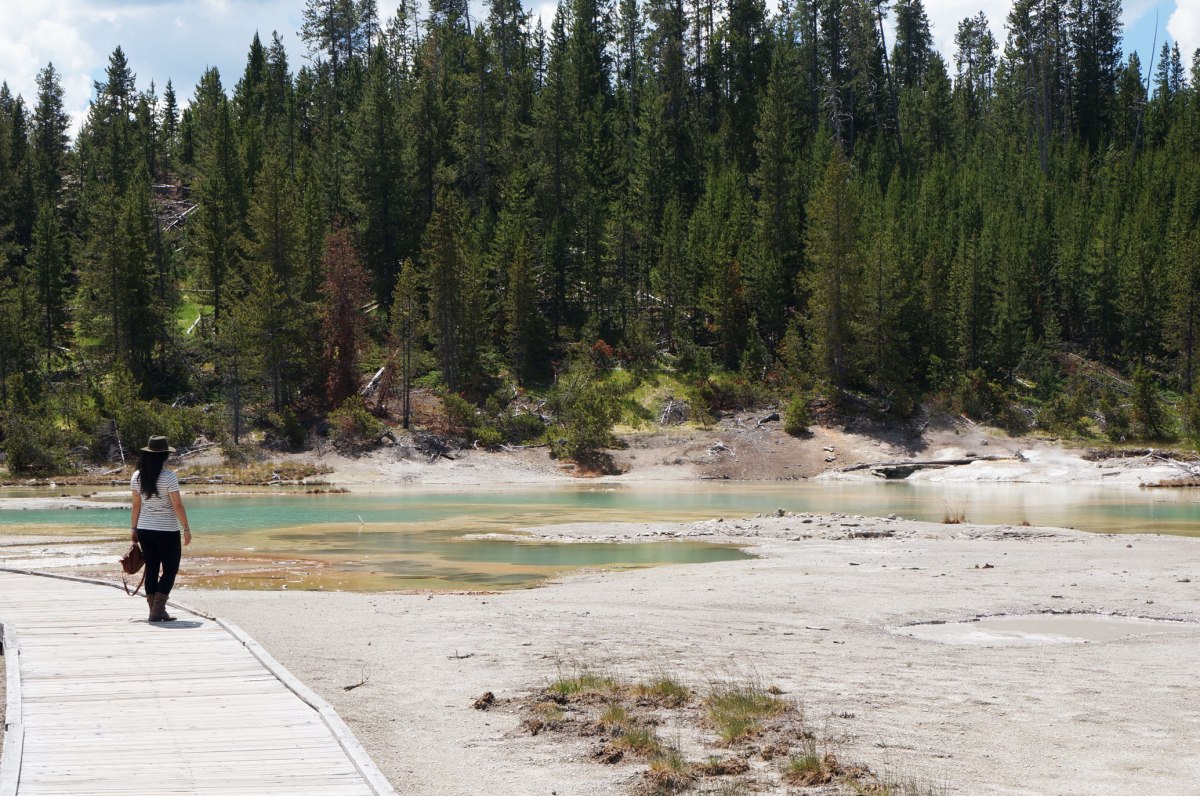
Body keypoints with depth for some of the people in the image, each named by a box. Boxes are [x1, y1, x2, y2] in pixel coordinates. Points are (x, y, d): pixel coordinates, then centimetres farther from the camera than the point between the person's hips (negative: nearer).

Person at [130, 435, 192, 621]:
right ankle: (158, 610, -3)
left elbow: (136, 505, 6)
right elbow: (177, 505, -16)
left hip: (144, 529, 5)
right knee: (170, 569, 4)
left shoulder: (137, 477, 0)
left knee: (151, 569, 11)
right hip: (167, 531, -5)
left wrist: (134, 528, 14)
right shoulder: (168, 477, -16)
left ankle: (155, 610, 12)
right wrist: (186, 529, -8)